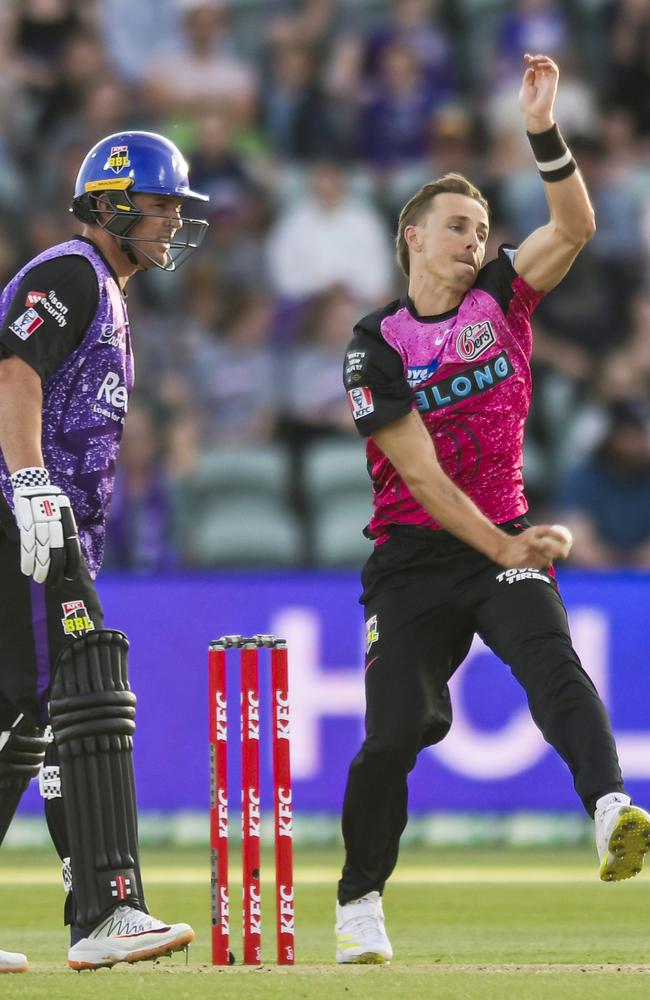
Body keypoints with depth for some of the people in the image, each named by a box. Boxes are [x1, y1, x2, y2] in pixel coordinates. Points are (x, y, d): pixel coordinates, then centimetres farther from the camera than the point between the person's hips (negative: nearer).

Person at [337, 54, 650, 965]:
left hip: (506, 541, 2)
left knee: (551, 660, -26)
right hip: (415, 556, -2)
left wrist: (544, 133, -21)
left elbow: (575, 227, -8)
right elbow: (421, 476, -11)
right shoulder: (377, 347, -4)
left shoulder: (503, 298, 8)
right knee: (396, 731, -9)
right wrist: (501, 547, -17)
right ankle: (360, 905, 9)